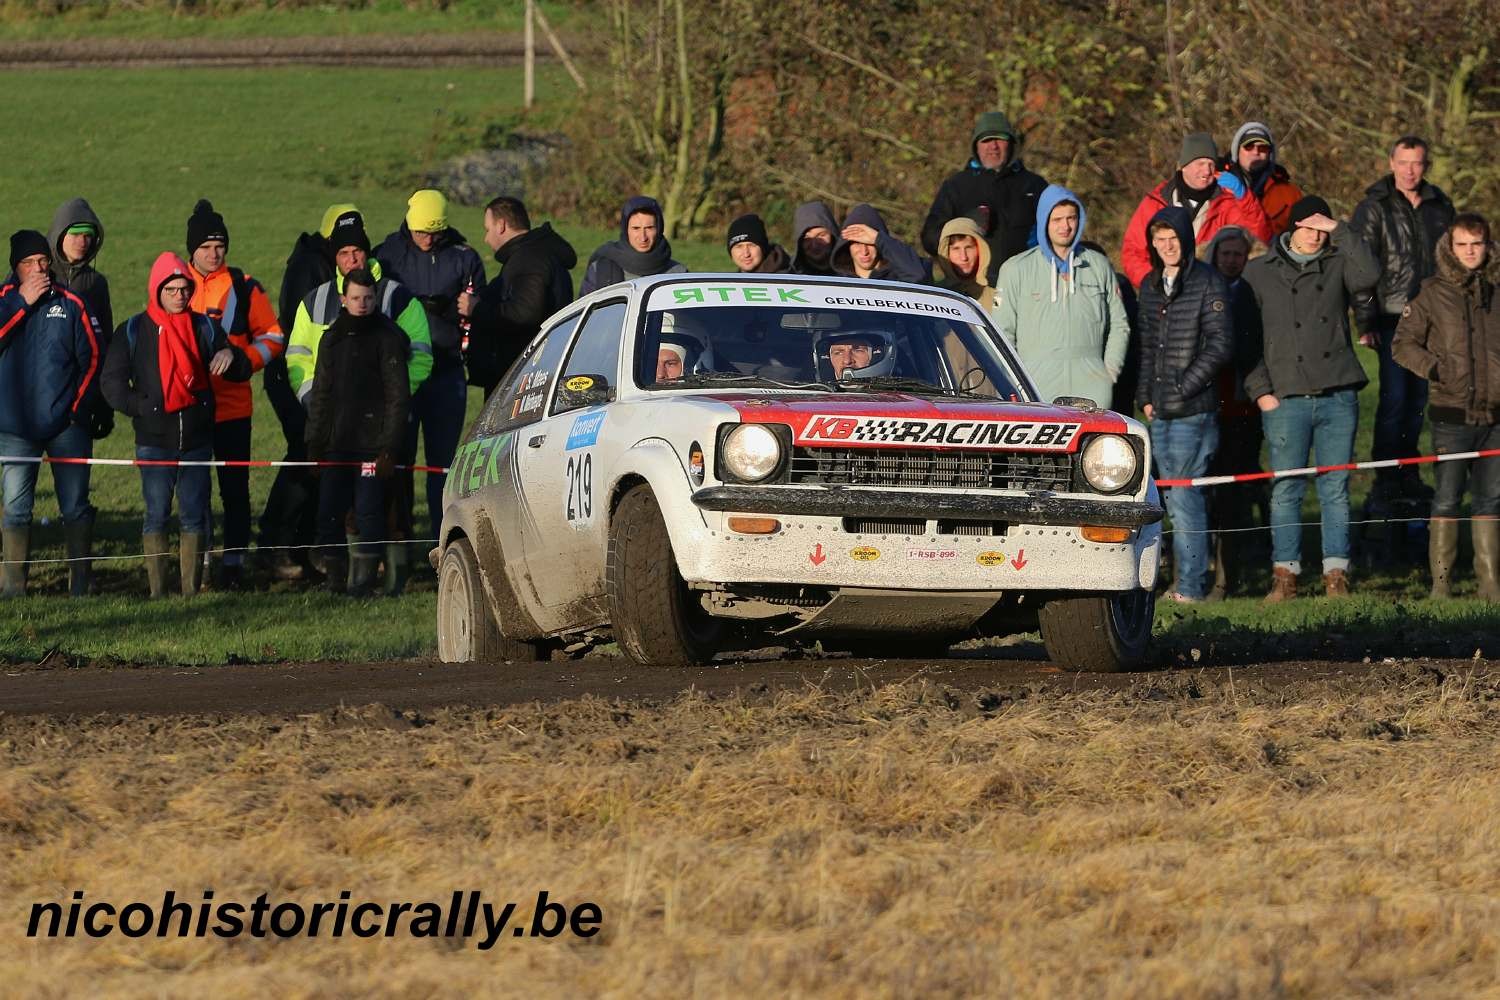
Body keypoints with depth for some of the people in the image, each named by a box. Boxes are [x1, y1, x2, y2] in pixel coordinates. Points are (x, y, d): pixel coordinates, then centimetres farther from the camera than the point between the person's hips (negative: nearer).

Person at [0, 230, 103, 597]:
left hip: (67, 425, 0)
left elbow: (92, 357, 6)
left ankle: (80, 582, 9)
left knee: (76, 507, 3)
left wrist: (81, 408, -1)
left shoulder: (70, 303, 3)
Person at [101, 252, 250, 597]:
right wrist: (143, 408, -13)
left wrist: (230, 355, -13)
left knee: (194, 515, 2)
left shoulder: (204, 328, 10)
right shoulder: (133, 332, 3)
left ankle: (191, 589, 7)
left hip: (197, 439, 2)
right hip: (154, 441, -2)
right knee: (157, 514, -4)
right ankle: (157, 591, 0)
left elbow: (241, 373, 10)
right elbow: (113, 384, 1)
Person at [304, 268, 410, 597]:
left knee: (368, 512, -5)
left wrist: (389, 447, -12)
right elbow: (320, 394, 19)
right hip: (337, 444, 5)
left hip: (371, 445, -5)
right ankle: (333, 575, 13)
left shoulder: (387, 338, -3)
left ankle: (365, 577, 1)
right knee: (328, 511, 1)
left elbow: (398, 396, -6)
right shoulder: (332, 338, 14)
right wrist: (314, 443, 11)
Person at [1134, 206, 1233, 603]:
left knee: (1184, 496, -10)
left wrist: (1184, 387, -12)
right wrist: (1145, 395, 11)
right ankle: (1188, 580, 13)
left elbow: (1220, 344, -9)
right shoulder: (1151, 286, 15)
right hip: (1160, 411, 7)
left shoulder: (1207, 283, -6)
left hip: (1194, 410, -7)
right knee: (1174, 498, 8)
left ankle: (1192, 584, -8)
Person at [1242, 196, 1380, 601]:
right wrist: (1260, 390, -2)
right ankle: (1285, 575, 2)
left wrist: (1340, 231, -11)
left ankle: (1336, 574, 5)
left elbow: (1369, 275, -13)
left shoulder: (1338, 265, 10)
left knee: (1336, 489, 2)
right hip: (1286, 399, -1)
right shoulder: (1259, 272, 8)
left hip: (1338, 396, 1)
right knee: (1286, 489, -1)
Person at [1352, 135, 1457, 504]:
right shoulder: (1374, 208, -3)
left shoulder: (1440, 207, 11)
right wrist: (1365, 322, -12)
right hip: (1392, 318, -5)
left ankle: (1408, 473, 17)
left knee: (1419, 397, 8)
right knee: (1394, 396, -9)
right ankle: (1386, 480, -5)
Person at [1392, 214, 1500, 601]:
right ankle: (1441, 583, 1)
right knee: (1447, 499, -3)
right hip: (1452, 413, -4)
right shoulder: (1433, 294, -1)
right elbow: (1402, 344, 1)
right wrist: (1433, 367, -12)